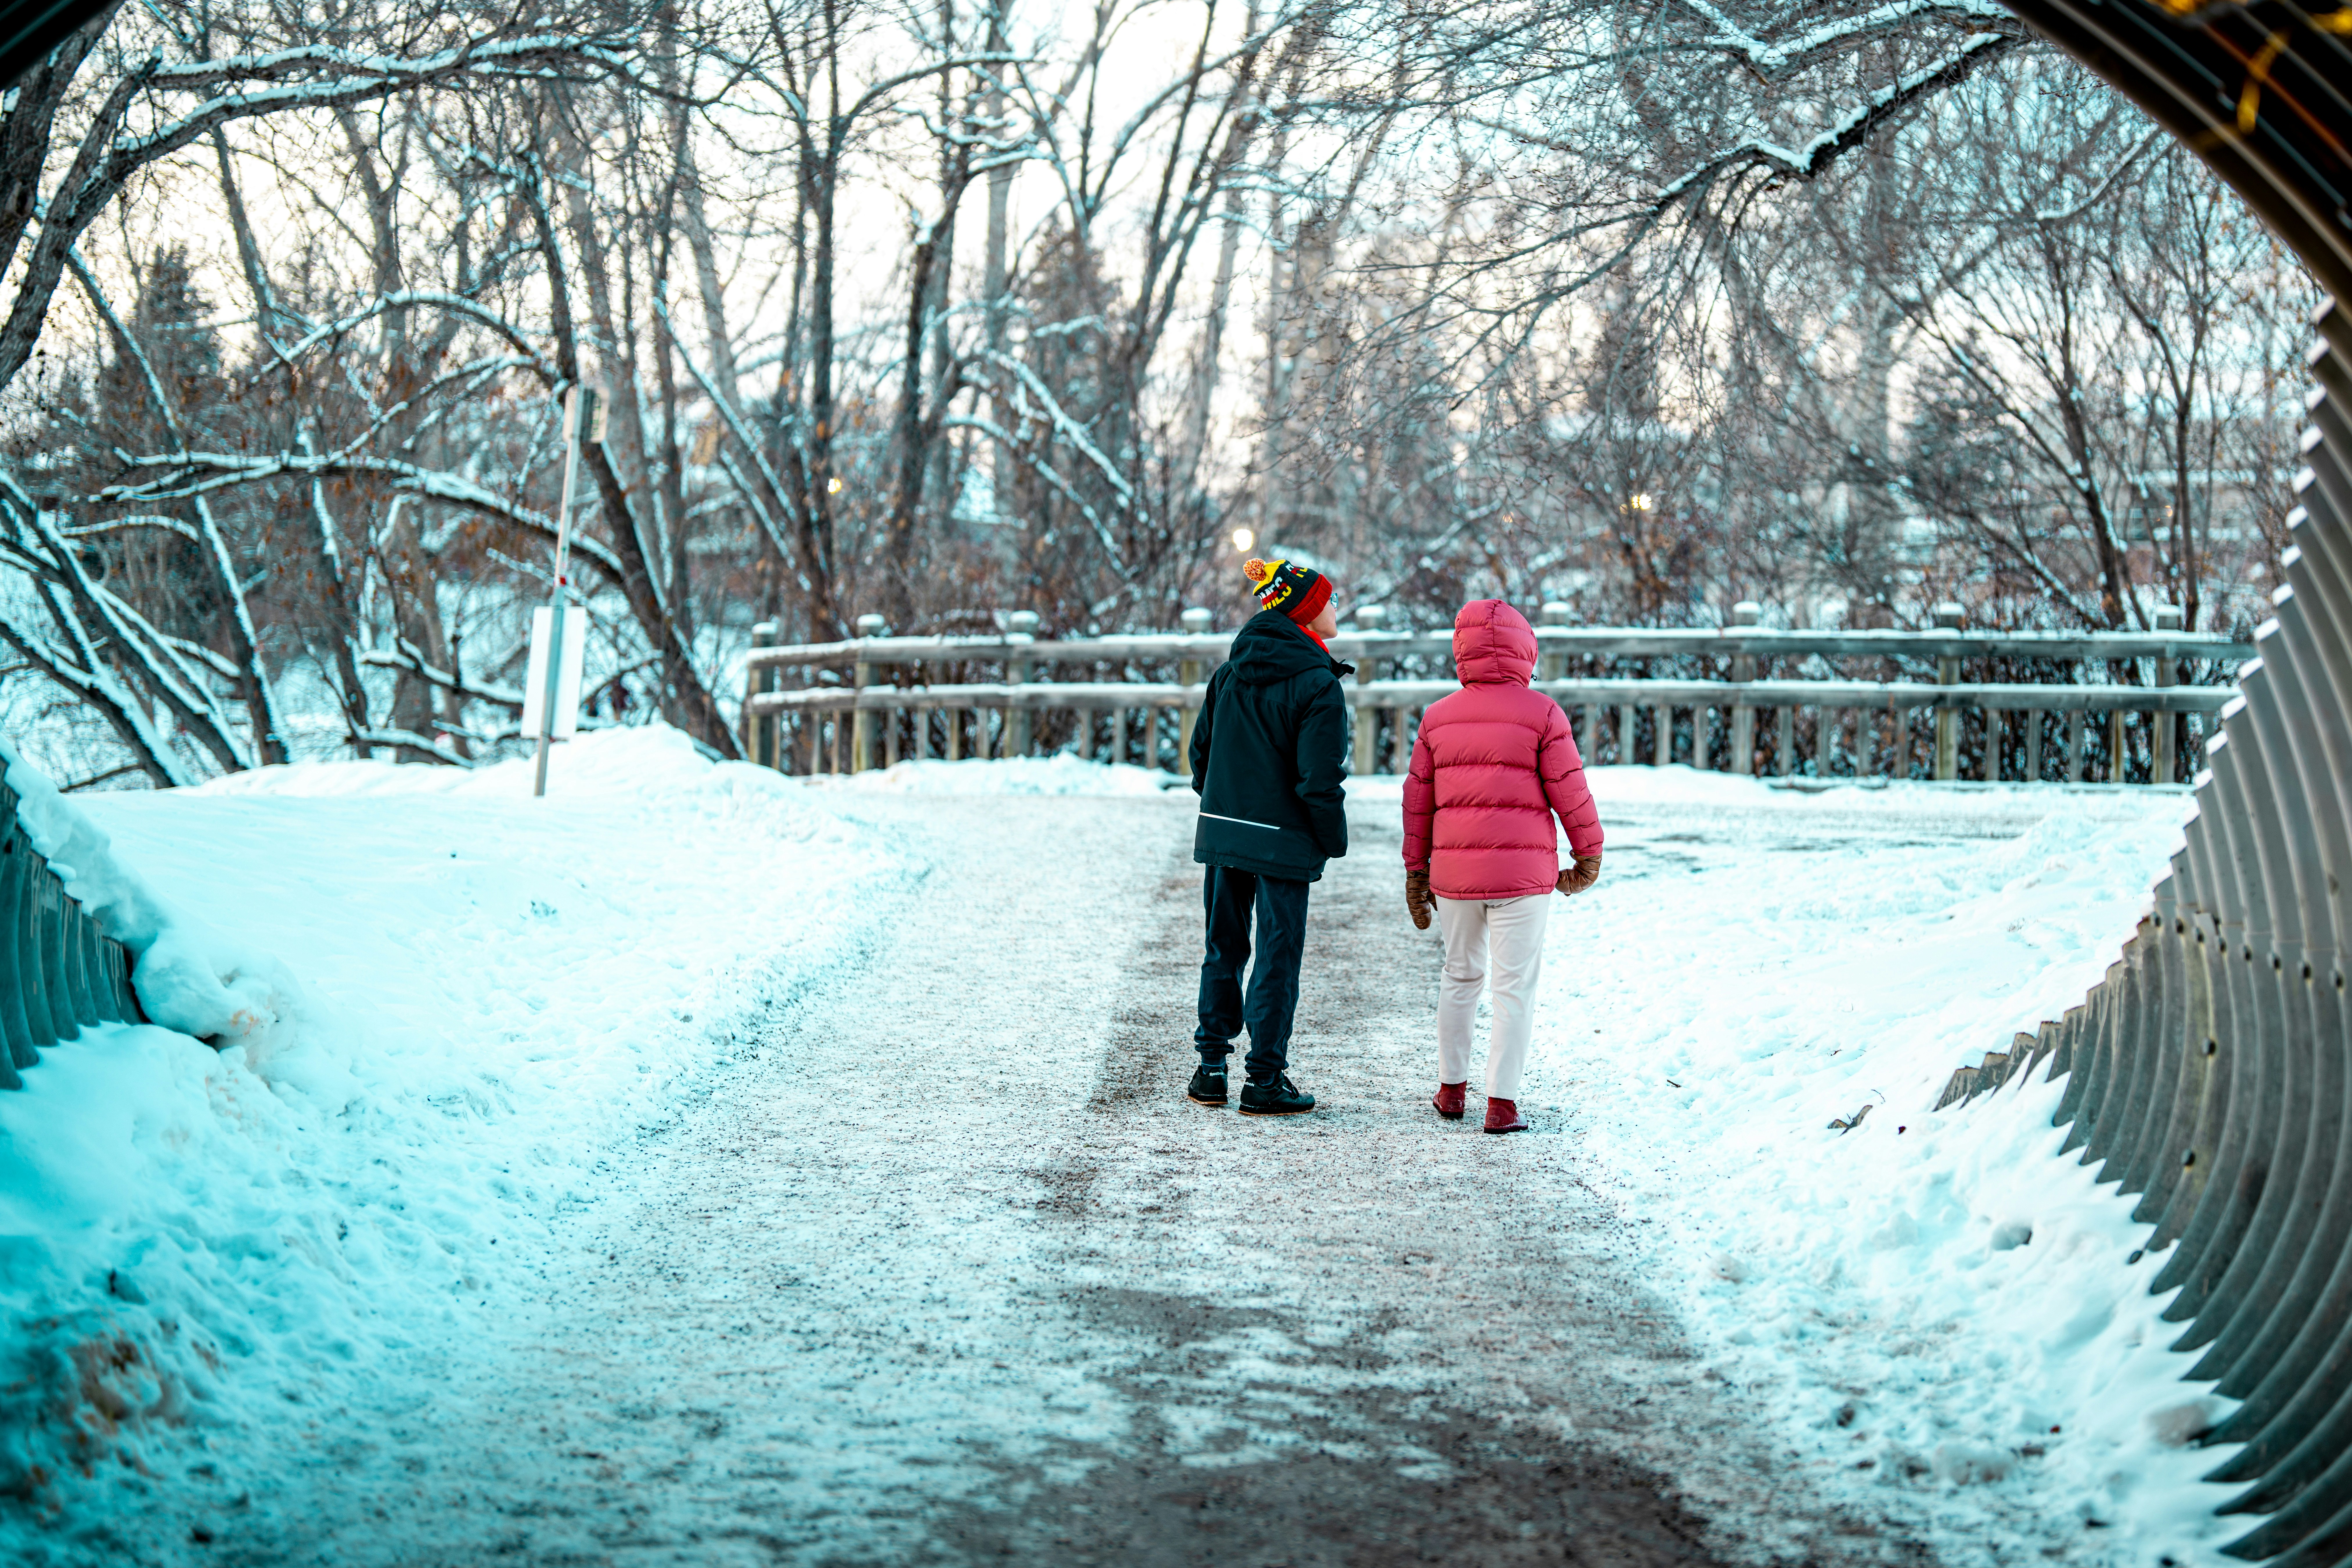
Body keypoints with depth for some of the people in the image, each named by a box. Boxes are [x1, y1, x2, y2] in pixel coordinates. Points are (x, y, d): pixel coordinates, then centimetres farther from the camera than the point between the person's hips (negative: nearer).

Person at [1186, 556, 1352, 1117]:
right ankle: (1265, 1081, 5)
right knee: (1277, 957, 2)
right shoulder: (1317, 686, -14)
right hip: (1283, 842, -6)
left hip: (1221, 833, 6)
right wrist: (1333, 840, -3)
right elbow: (1320, 778, -16)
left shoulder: (1229, 672, 6)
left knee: (1223, 950, 14)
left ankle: (1211, 1069, 17)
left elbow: (1200, 750, 12)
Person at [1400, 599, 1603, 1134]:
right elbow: (1570, 793, -5)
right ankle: (1502, 1104, 1)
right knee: (1515, 987, 2)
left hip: (1454, 872, 4)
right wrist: (1589, 856, 8)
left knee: (1460, 977, 19)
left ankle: (1451, 1088, 26)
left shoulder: (1438, 717, 6)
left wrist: (1417, 872, 17)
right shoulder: (1541, 713, -7)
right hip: (1522, 874, -4)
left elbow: (1418, 800, 9)